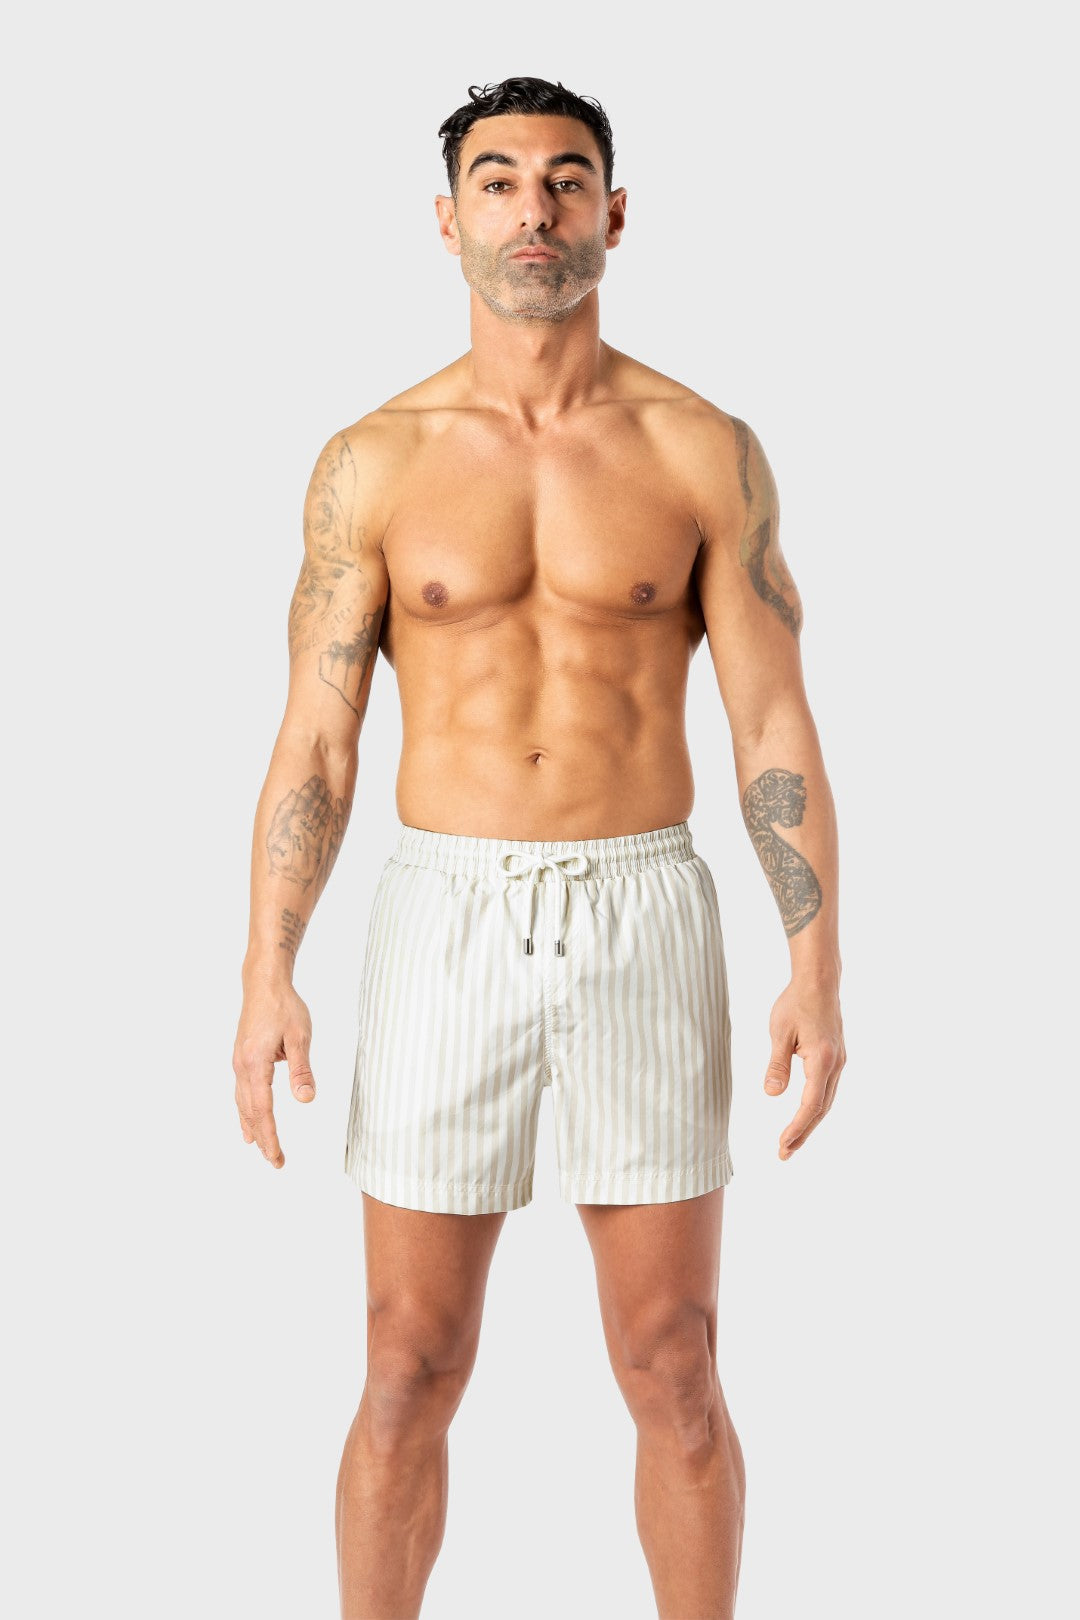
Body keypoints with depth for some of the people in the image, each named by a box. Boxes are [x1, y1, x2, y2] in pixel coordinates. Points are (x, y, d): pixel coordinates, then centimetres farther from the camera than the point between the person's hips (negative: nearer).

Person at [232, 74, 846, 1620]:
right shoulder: (372, 463, 2)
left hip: (646, 926, 0)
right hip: (448, 928, 0)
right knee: (410, 1374, 5)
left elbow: (776, 724, 0)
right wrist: (266, 977, -7)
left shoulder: (707, 452, 2)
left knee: (674, 1374, 5)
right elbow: (314, 739, 1)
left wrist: (818, 967, -8)